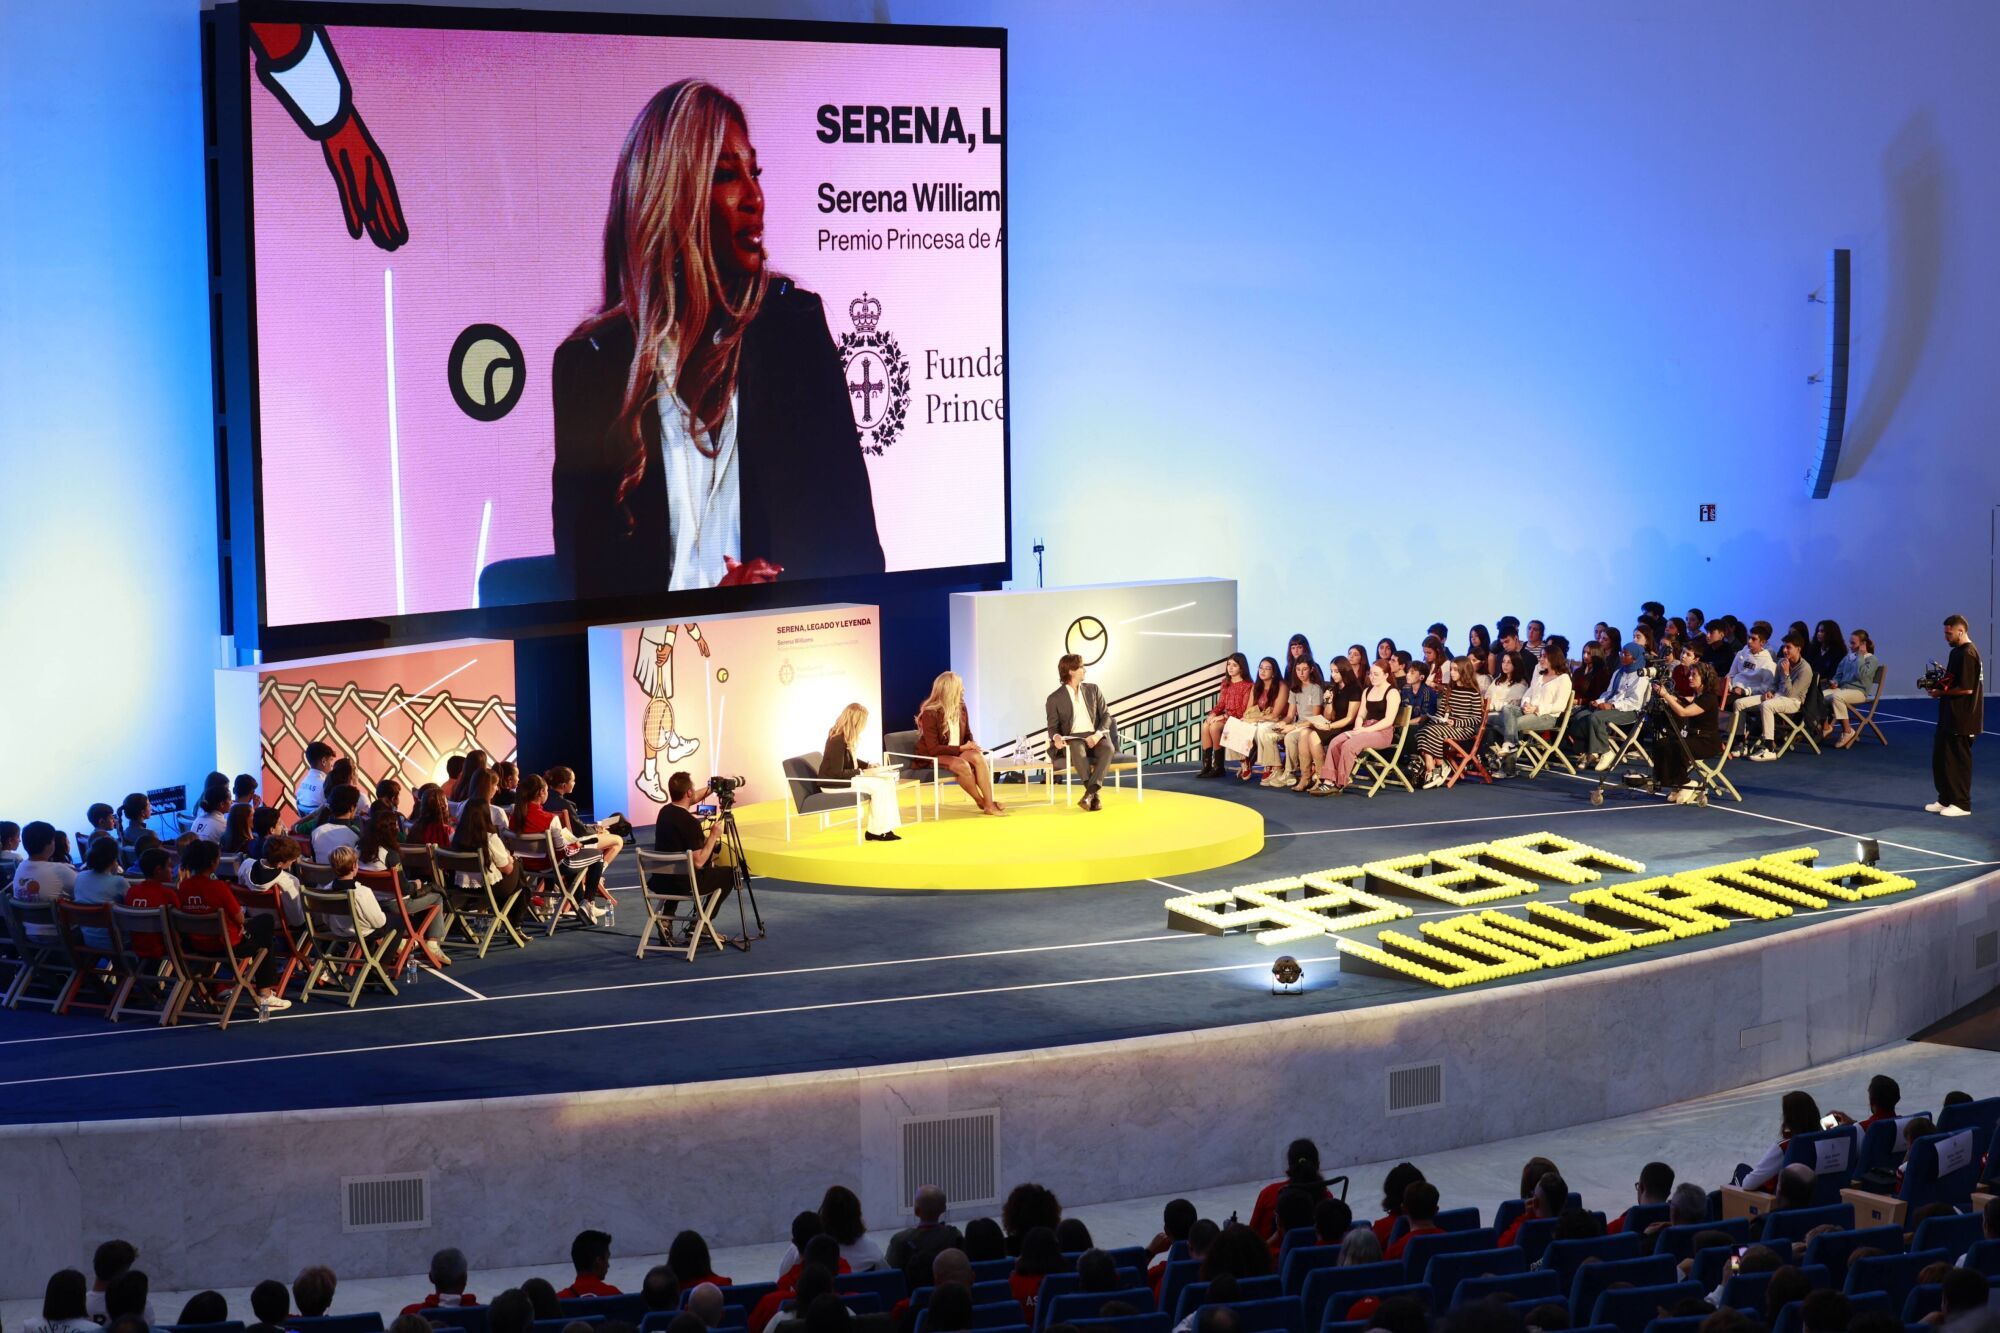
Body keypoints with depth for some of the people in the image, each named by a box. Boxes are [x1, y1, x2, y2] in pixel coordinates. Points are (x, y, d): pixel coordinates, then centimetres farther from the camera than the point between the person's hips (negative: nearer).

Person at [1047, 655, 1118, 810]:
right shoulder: (1054, 699, 6)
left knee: (1108, 749, -34)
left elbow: (1106, 716, 9)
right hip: (1073, 738, -2)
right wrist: (1056, 737, -20)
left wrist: (1098, 734, -12)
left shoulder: (1093, 690, 14)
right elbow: (1053, 727, 6)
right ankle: (1095, 795, -40)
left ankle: (1089, 792, -42)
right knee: (1078, 751, -39)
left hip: (1095, 737, 2)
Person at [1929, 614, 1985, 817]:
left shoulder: (1967, 654, -19)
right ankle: (1945, 799, 23)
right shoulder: (1957, 652, 13)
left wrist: (1942, 692, -13)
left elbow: (1966, 688, -23)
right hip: (1949, 716, 10)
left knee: (1958, 760, -1)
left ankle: (1961, 804, 7)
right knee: (1940, 758, 14)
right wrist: (1938, 685, 6)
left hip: (1962, 720, -10)